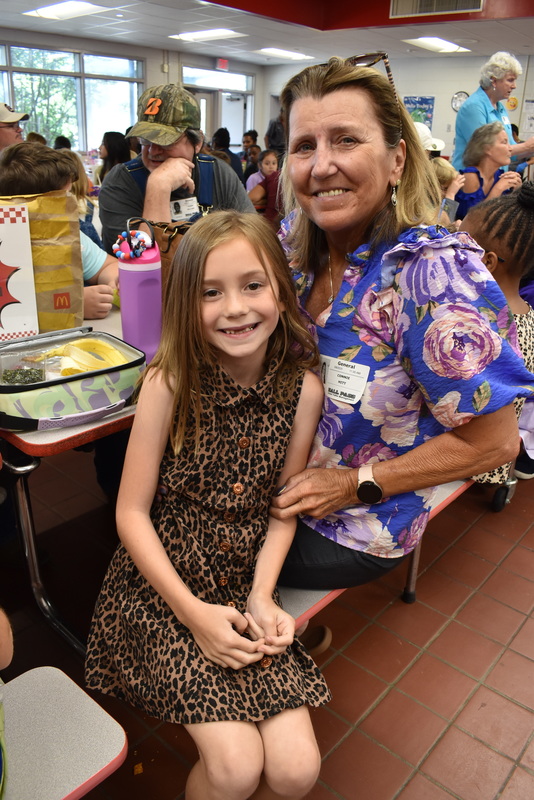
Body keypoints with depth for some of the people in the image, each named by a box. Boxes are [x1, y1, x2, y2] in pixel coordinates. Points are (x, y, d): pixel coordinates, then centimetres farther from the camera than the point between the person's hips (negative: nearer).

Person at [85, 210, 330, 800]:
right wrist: (193, 611, -15)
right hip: (166, 579, -2)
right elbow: (132, 512, -10)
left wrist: (262, 595, -8)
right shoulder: (170, 382, -15)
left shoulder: (303, 388, -7)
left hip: (247, 582, 3)